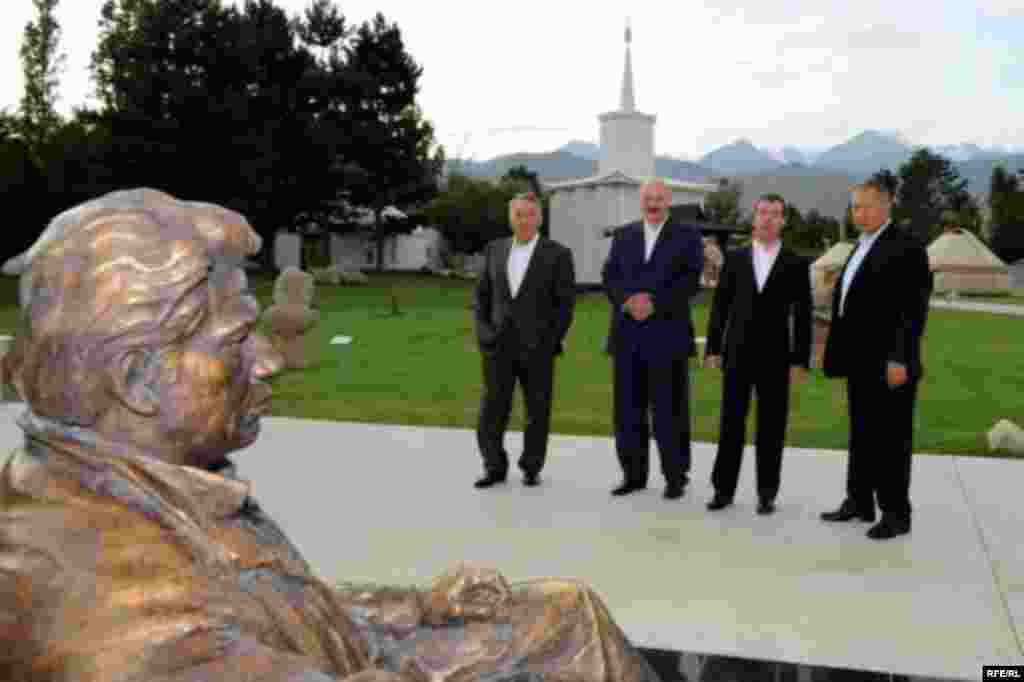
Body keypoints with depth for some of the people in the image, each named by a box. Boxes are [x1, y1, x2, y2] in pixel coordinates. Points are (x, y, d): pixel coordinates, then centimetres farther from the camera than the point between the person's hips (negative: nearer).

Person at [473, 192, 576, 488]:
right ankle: (495, 468, 13)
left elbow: (566, 303, -5)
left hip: (537, 347, -2)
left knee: (537, 412, 6)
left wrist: (552, 343, -11)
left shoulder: (558, 254, -3)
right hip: (499, 345, 3)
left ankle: (531, 467, 21)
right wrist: (483, 332, -1)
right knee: (492, 411, 0)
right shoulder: (495, 250, 9)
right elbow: (482, 295, 12)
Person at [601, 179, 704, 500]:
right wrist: (628, 301, -12)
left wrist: (655, 303, -16)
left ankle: (676, 476, 10)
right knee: (628, 408, 6)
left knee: (669, 409, 0)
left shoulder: (687, 235, 4)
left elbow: (690, 279, -7)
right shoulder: (623, 235, 15)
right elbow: (609, 276, 6)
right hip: (627, 334, 4)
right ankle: (633, 474, 16)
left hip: (667, 333, -3)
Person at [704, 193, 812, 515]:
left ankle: (766, 492, 14)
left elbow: (802, 315, 0)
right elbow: (720, 306, 6)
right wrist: (713, 349, 1)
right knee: (731, 423, 5)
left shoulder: (796, 264, 1)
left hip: (775, 357, -1)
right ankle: (724, 488, 14)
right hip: (737, 354, 1)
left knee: (771, 427, 4)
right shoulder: (735, 258, 6)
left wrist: (800, 360, -5)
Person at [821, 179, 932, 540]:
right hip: (861, 362, 8)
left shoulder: (906, 247, -11)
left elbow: (914, 308, -17)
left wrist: (899, 359, -22)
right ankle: (859, 502, 25)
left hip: (888, 364, -8)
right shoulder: (861, 247, 16)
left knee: (892, 439, 1)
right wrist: (840, 354, 14)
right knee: (861, 436, 15)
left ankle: (896, 513, 11)